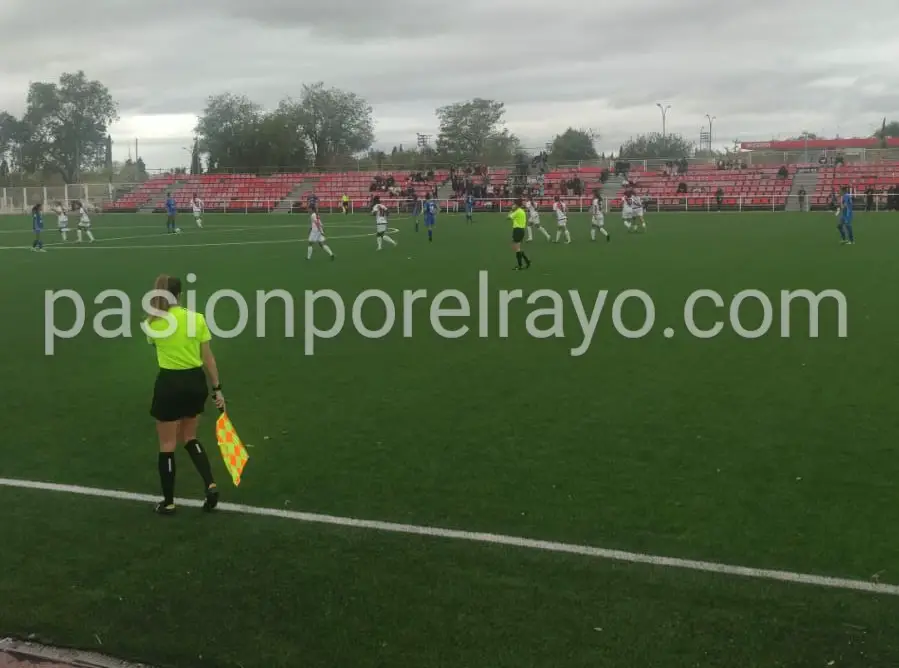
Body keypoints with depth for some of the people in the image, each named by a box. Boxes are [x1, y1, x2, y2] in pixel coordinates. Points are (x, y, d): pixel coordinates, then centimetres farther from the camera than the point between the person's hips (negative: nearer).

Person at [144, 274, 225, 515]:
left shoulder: (152, 323, -6)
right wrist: (217, 389, 5)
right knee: (189, 437, 22)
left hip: (169, 383, -3)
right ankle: (210, 484, 6)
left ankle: (168, 502, 18)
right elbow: (208, 358, -1)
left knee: (167, 445, 10)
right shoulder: (197, 319, -4)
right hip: (196, 382, 3)